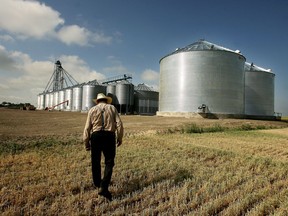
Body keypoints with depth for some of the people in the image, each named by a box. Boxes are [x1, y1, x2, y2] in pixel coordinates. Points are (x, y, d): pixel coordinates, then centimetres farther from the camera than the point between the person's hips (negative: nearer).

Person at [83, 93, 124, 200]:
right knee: (109, 162, 6)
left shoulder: (92, 110, 9)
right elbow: (119, 124, -1)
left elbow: (87, 128, 3)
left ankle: (97, 183, 37)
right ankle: (103, 187, -6)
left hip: (96, 136, 1)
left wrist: (86, 142, 11)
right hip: (109, 136, -1)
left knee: (95, 161, 19)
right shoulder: (112, 108, 8)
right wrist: (119, 138, 10)